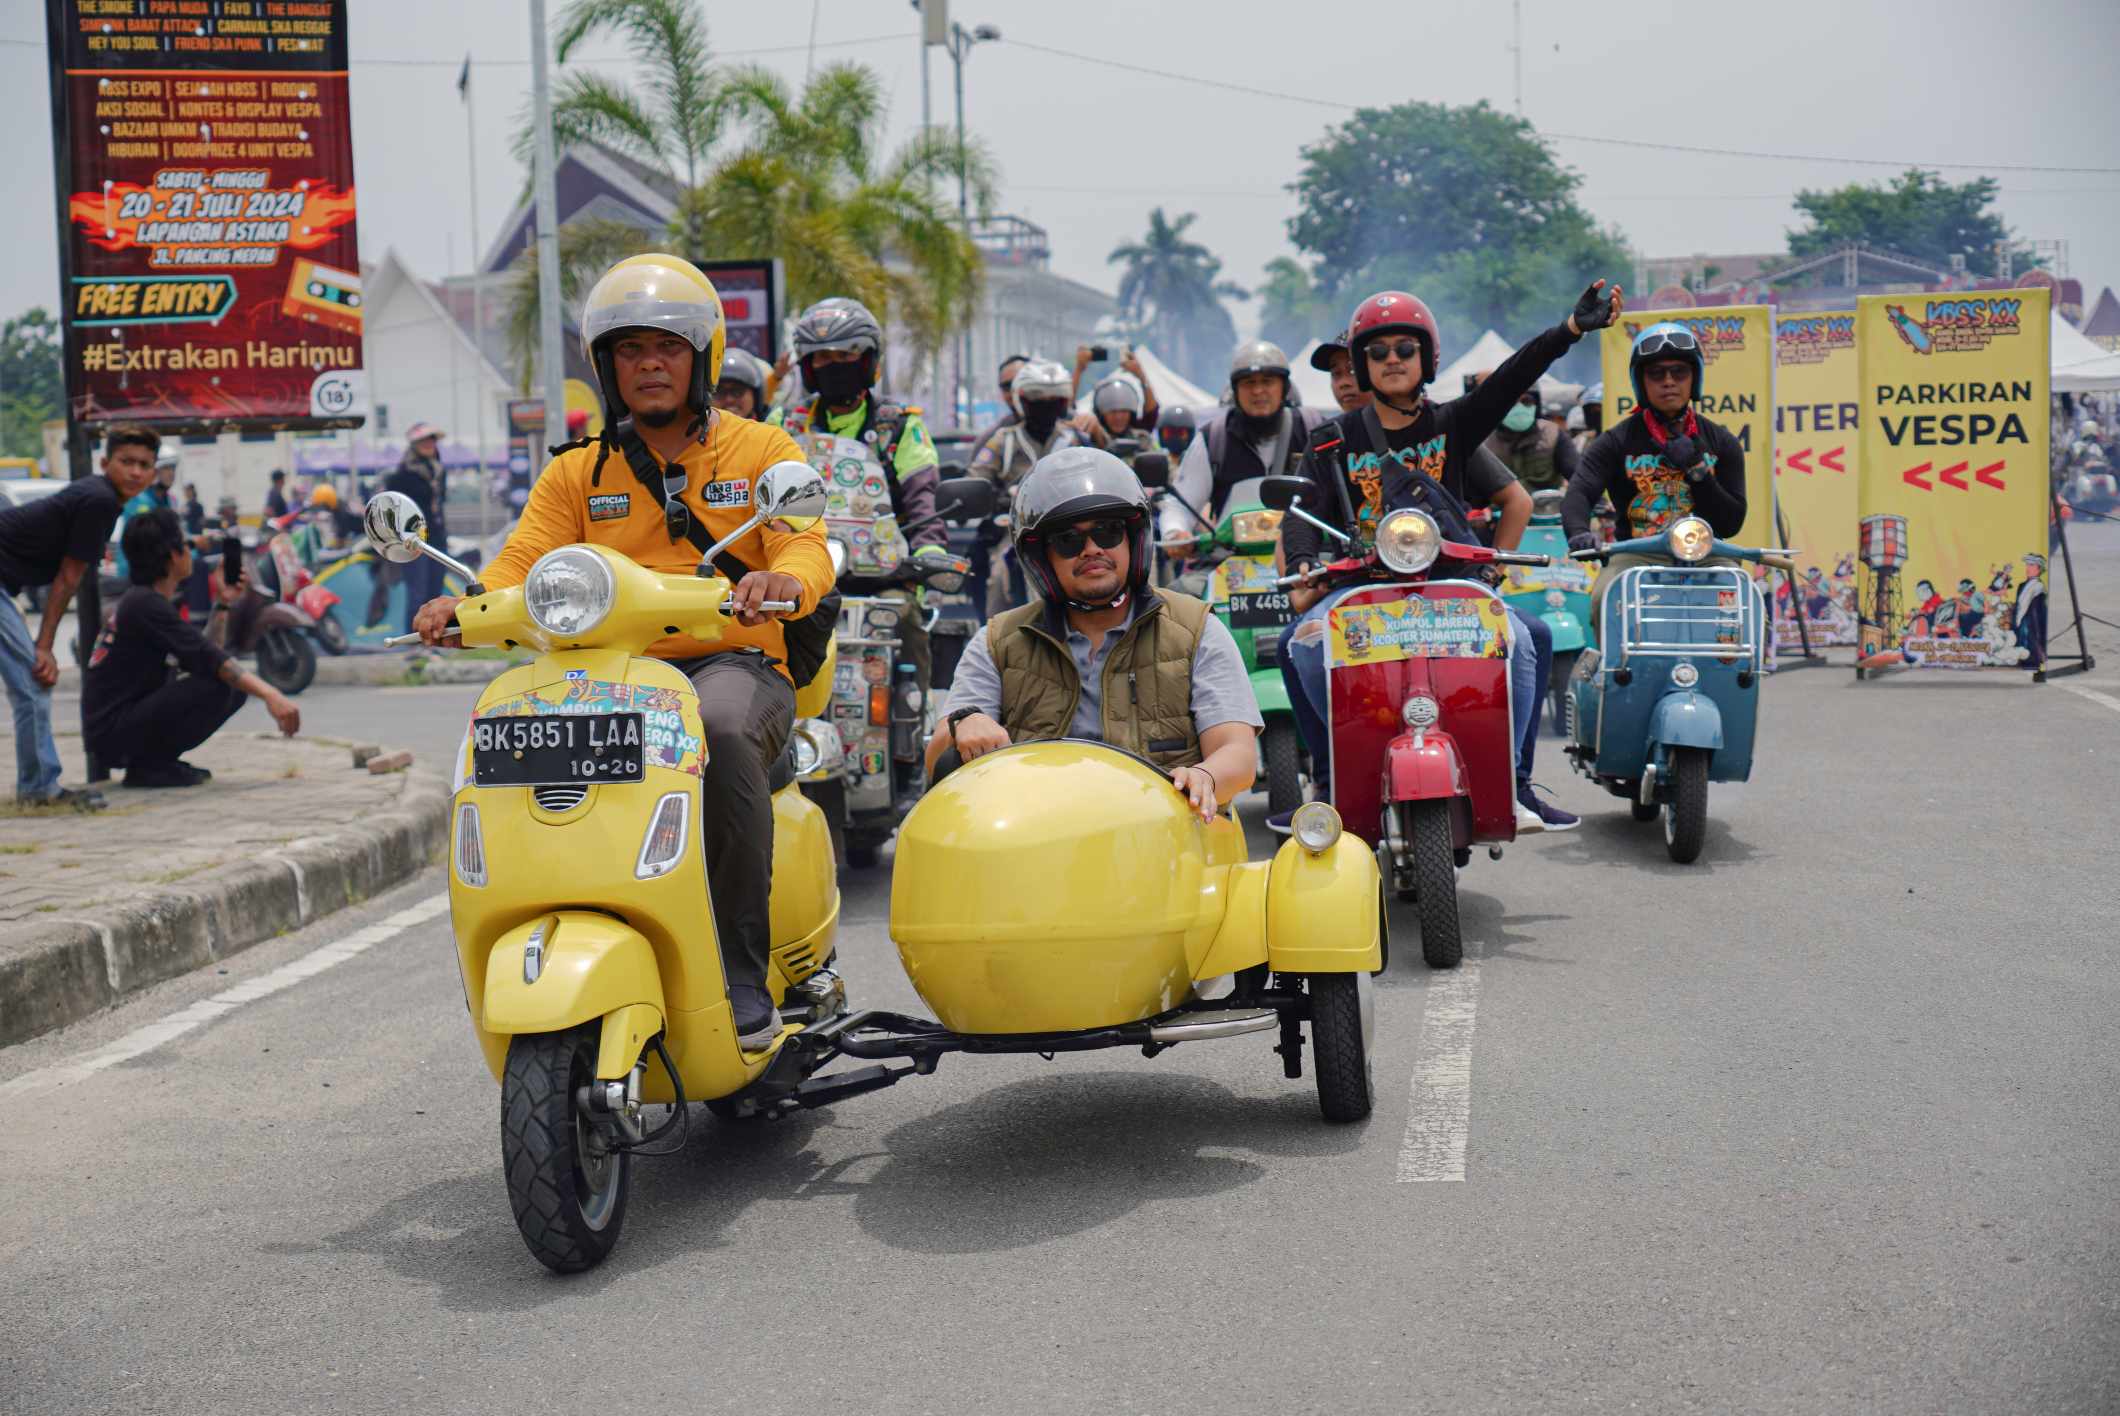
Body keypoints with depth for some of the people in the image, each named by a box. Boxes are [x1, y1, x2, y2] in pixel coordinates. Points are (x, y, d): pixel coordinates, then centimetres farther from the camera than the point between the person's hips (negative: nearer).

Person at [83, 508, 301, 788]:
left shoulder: (139, 600, 16)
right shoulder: (146, 604, -16)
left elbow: (203, 653, 18)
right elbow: (207, 659, -26)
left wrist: (223, 604, 12)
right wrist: (270, 695, -33)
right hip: (112, 731, -10)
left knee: (237, 687, 8)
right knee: (217, 684, -25)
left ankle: (155, 759, 6)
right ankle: (150, 765, -12)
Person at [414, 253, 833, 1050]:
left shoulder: (761, 450, 12)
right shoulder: (576, 474, 19)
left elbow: (806, 547, -4)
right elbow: (522, 564, 6)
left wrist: (783, 580, -30)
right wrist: (466, 607, -18)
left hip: (735, 663, -2)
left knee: (719, 727, -39)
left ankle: (742, 977, -31)